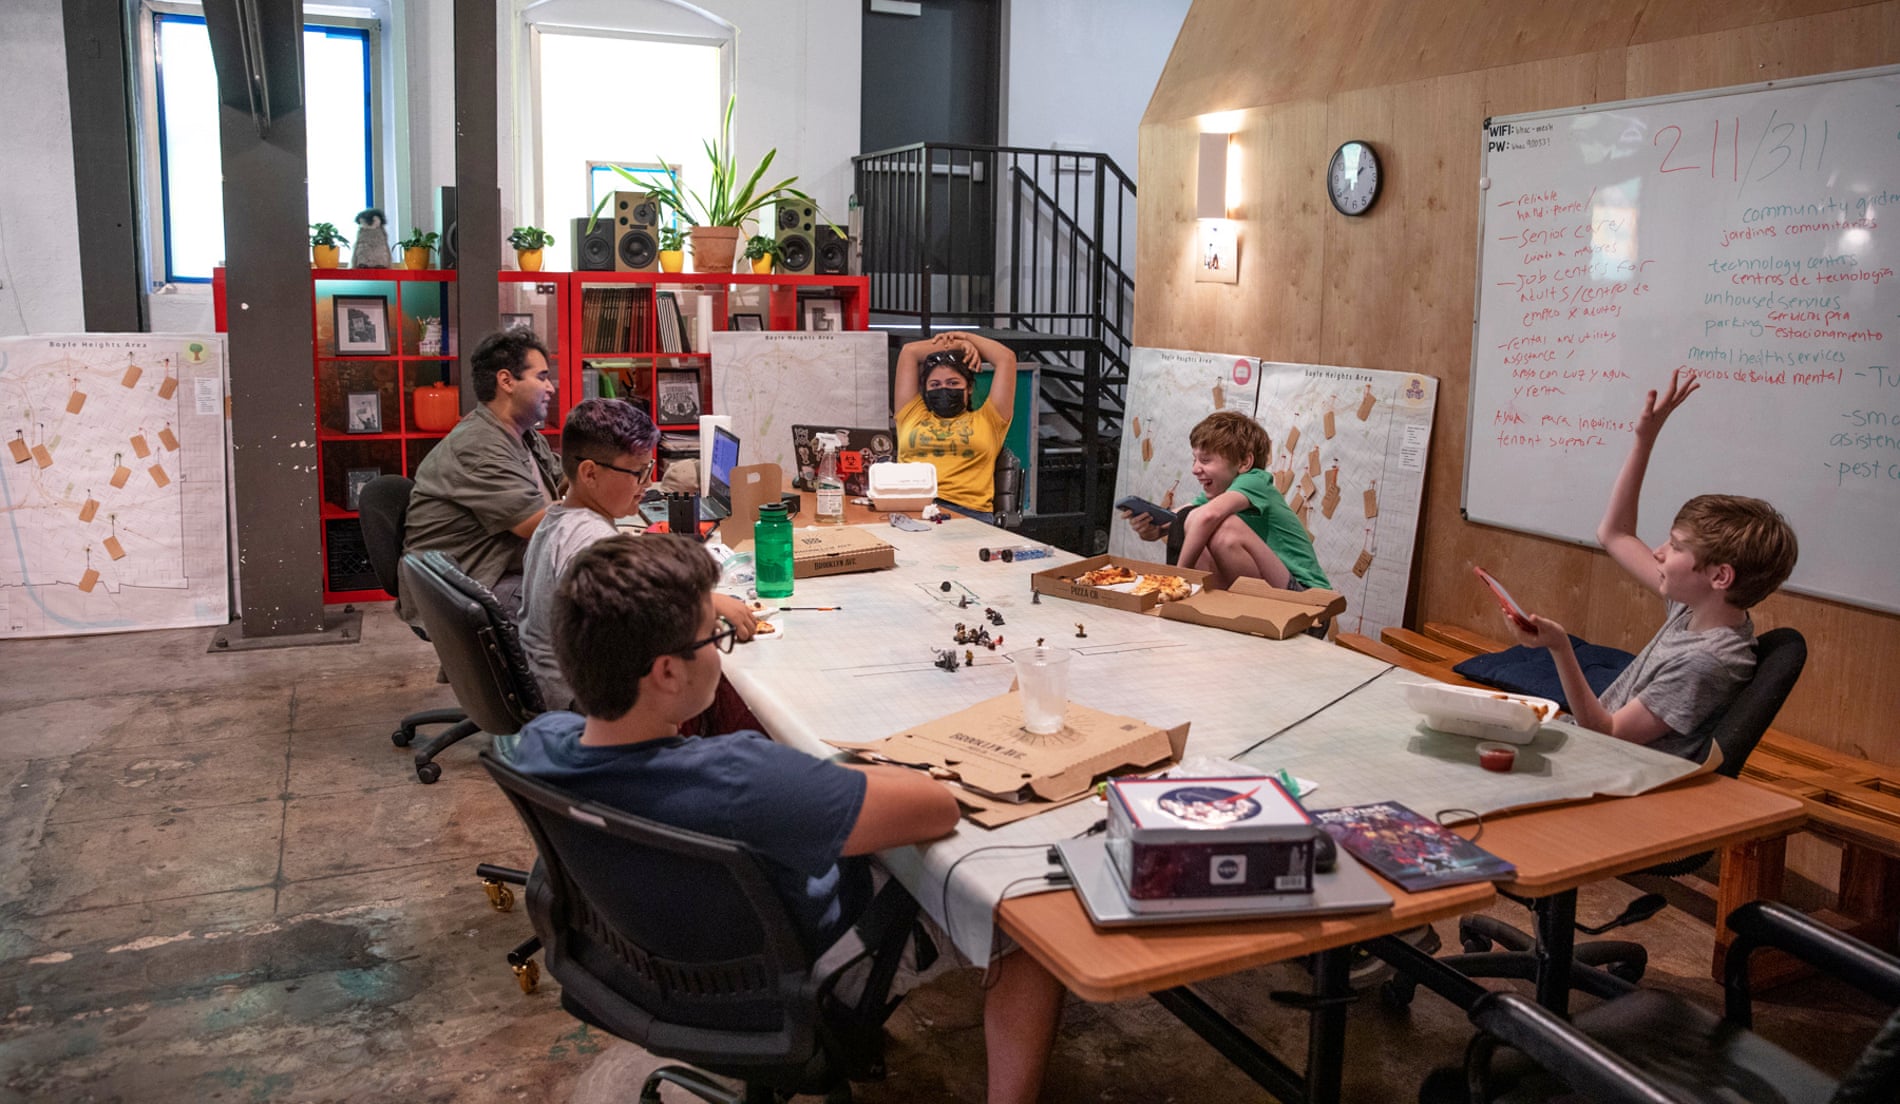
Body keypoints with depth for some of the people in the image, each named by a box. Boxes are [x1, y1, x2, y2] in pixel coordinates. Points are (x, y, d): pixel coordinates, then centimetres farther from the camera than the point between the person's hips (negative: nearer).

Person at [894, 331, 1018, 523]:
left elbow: (1006, 358, 25)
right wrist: (954, 344, 39)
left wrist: (966, 338, 36)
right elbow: (908, 352, 31)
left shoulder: (986, 421, 24)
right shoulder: (913, 415, 29)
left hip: (966, 511, -1)